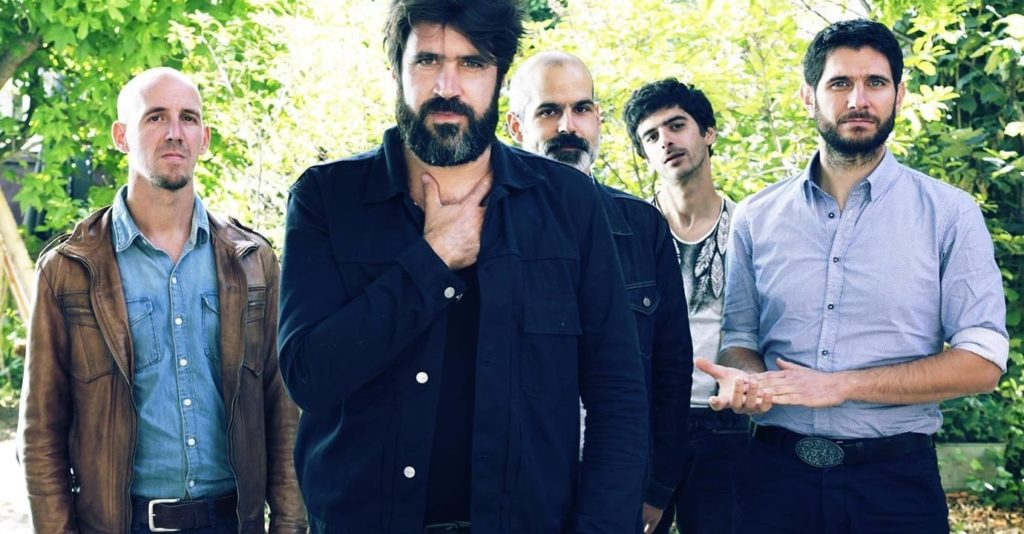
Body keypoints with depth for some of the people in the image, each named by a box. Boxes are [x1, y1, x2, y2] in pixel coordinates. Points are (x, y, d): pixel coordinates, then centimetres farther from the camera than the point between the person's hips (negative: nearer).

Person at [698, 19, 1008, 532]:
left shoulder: (949, 213, -2)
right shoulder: (756, 218, 5)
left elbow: (981, 361, -7)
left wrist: (841, 385, -17)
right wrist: (744, 379, -13)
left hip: (895, 477, -1)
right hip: (776, 471, 2)